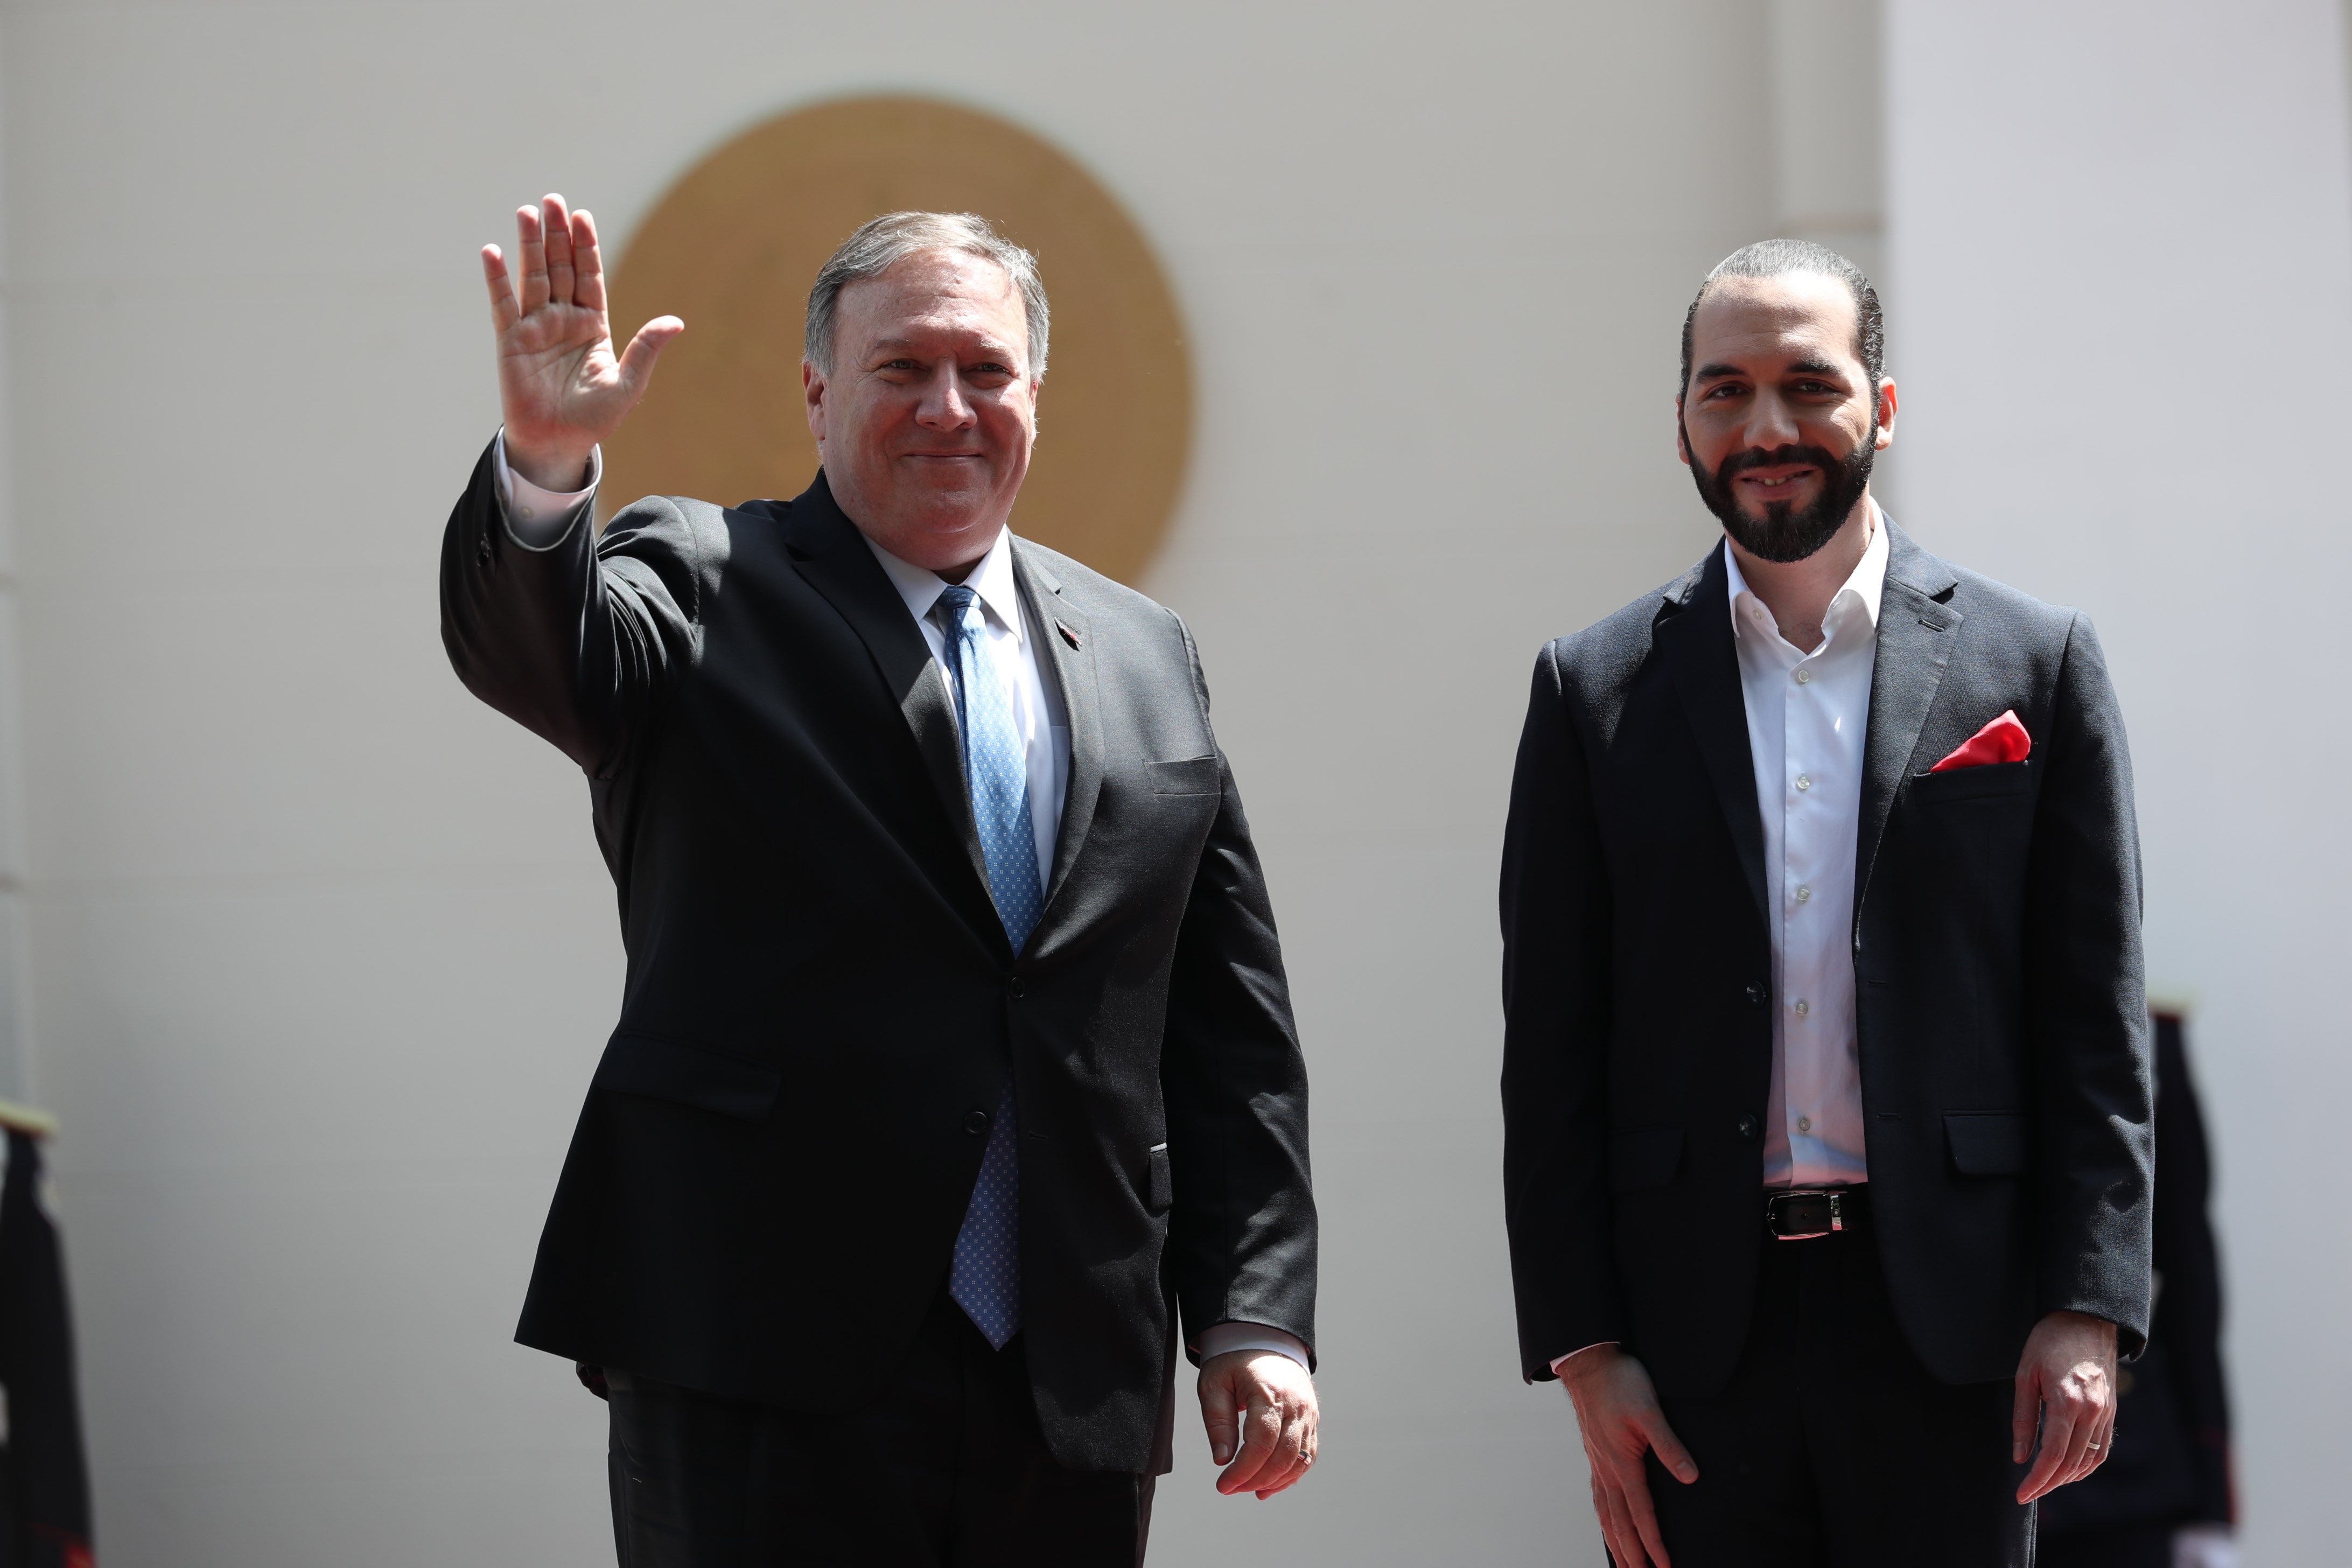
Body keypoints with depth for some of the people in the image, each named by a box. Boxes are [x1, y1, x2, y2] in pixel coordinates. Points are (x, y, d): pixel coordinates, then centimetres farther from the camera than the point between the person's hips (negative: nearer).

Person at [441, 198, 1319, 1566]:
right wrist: (544, 471, -38)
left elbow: (1230, 1031, 13)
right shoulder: (707, 592, 5)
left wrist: (1257, 1320, 5)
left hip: (1076, 1396, 4)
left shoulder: (1145, 656, 15)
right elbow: (538, 652, -17)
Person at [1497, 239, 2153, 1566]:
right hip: (1696, 1338, 1)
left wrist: (2088, 1309, -5)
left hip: (1949, 1325, -1)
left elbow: (2098, 1024, 3)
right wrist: (1583, 1350, -2)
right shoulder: (1598, 691, 7)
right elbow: (1553, 1052, 5)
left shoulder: (2032, 662, 5)